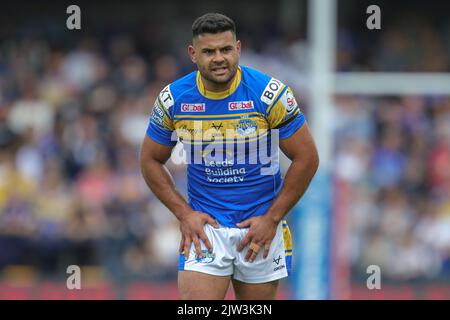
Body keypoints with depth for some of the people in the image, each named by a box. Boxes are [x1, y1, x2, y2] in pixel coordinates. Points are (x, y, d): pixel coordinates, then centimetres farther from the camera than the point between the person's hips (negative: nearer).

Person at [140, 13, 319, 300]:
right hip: (204, 225, 0)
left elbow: (306, 159, -6)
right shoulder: (173, 99, -6)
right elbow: (151, 161, 8)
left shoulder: (271, 95, -12)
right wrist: (183, 213, -3)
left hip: (261, 225, 0)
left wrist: (272, 219, -8)